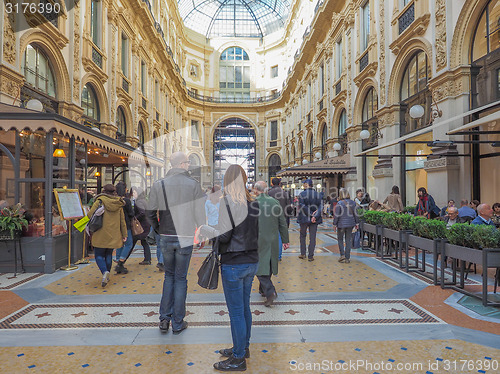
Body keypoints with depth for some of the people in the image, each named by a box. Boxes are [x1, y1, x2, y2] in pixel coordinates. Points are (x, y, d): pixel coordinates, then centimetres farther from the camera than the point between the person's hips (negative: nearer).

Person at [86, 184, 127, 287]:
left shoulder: (100, 201, -8)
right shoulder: (118, 204, 5)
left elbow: (90, 215, -10)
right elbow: (122, 221, 7)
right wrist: (124, 234, 12)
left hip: (101, 234, -4)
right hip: (113, 235, 4)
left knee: (99, 255, 6)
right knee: (109, 254, 17)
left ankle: (105, 272, -17)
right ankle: (106, 276, 20)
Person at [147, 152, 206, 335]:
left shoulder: (159, 184, -1)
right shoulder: (193, 184, -7)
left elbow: (150, 213, 0)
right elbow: (200, 214, -7)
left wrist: (158, 230, 14)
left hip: (165, 238, 2)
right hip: (185, 238, -2)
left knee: (169, 276, 20)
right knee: (180, 279, 10)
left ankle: (164, 319, 21)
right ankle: (177, 323, 20)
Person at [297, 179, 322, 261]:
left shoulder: (302, 194, -7)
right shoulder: (318, 194, 3)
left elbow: (302, 206, -16)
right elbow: (320, 207, -5)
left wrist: (311, 214, -14)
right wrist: (315, 216, -13)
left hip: (304, 218, -2)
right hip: (314, 220, 2)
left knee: (302, 235, 16)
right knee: (312, 237, 6)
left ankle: (303, 254, 18)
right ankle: (310, 256, 8)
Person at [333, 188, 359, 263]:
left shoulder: (339, 204, -14)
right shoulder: (353, 203, 0)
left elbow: (336, 215, -11)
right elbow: (355, 214, 6)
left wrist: (335, 224, -1)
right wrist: (357, 223, 16)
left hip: (341, 224, -4)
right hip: (350, 224, 4)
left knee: (340, 239, 13)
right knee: (348, 240, 9)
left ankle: (342, 255, 2)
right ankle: (347, 258, 13)